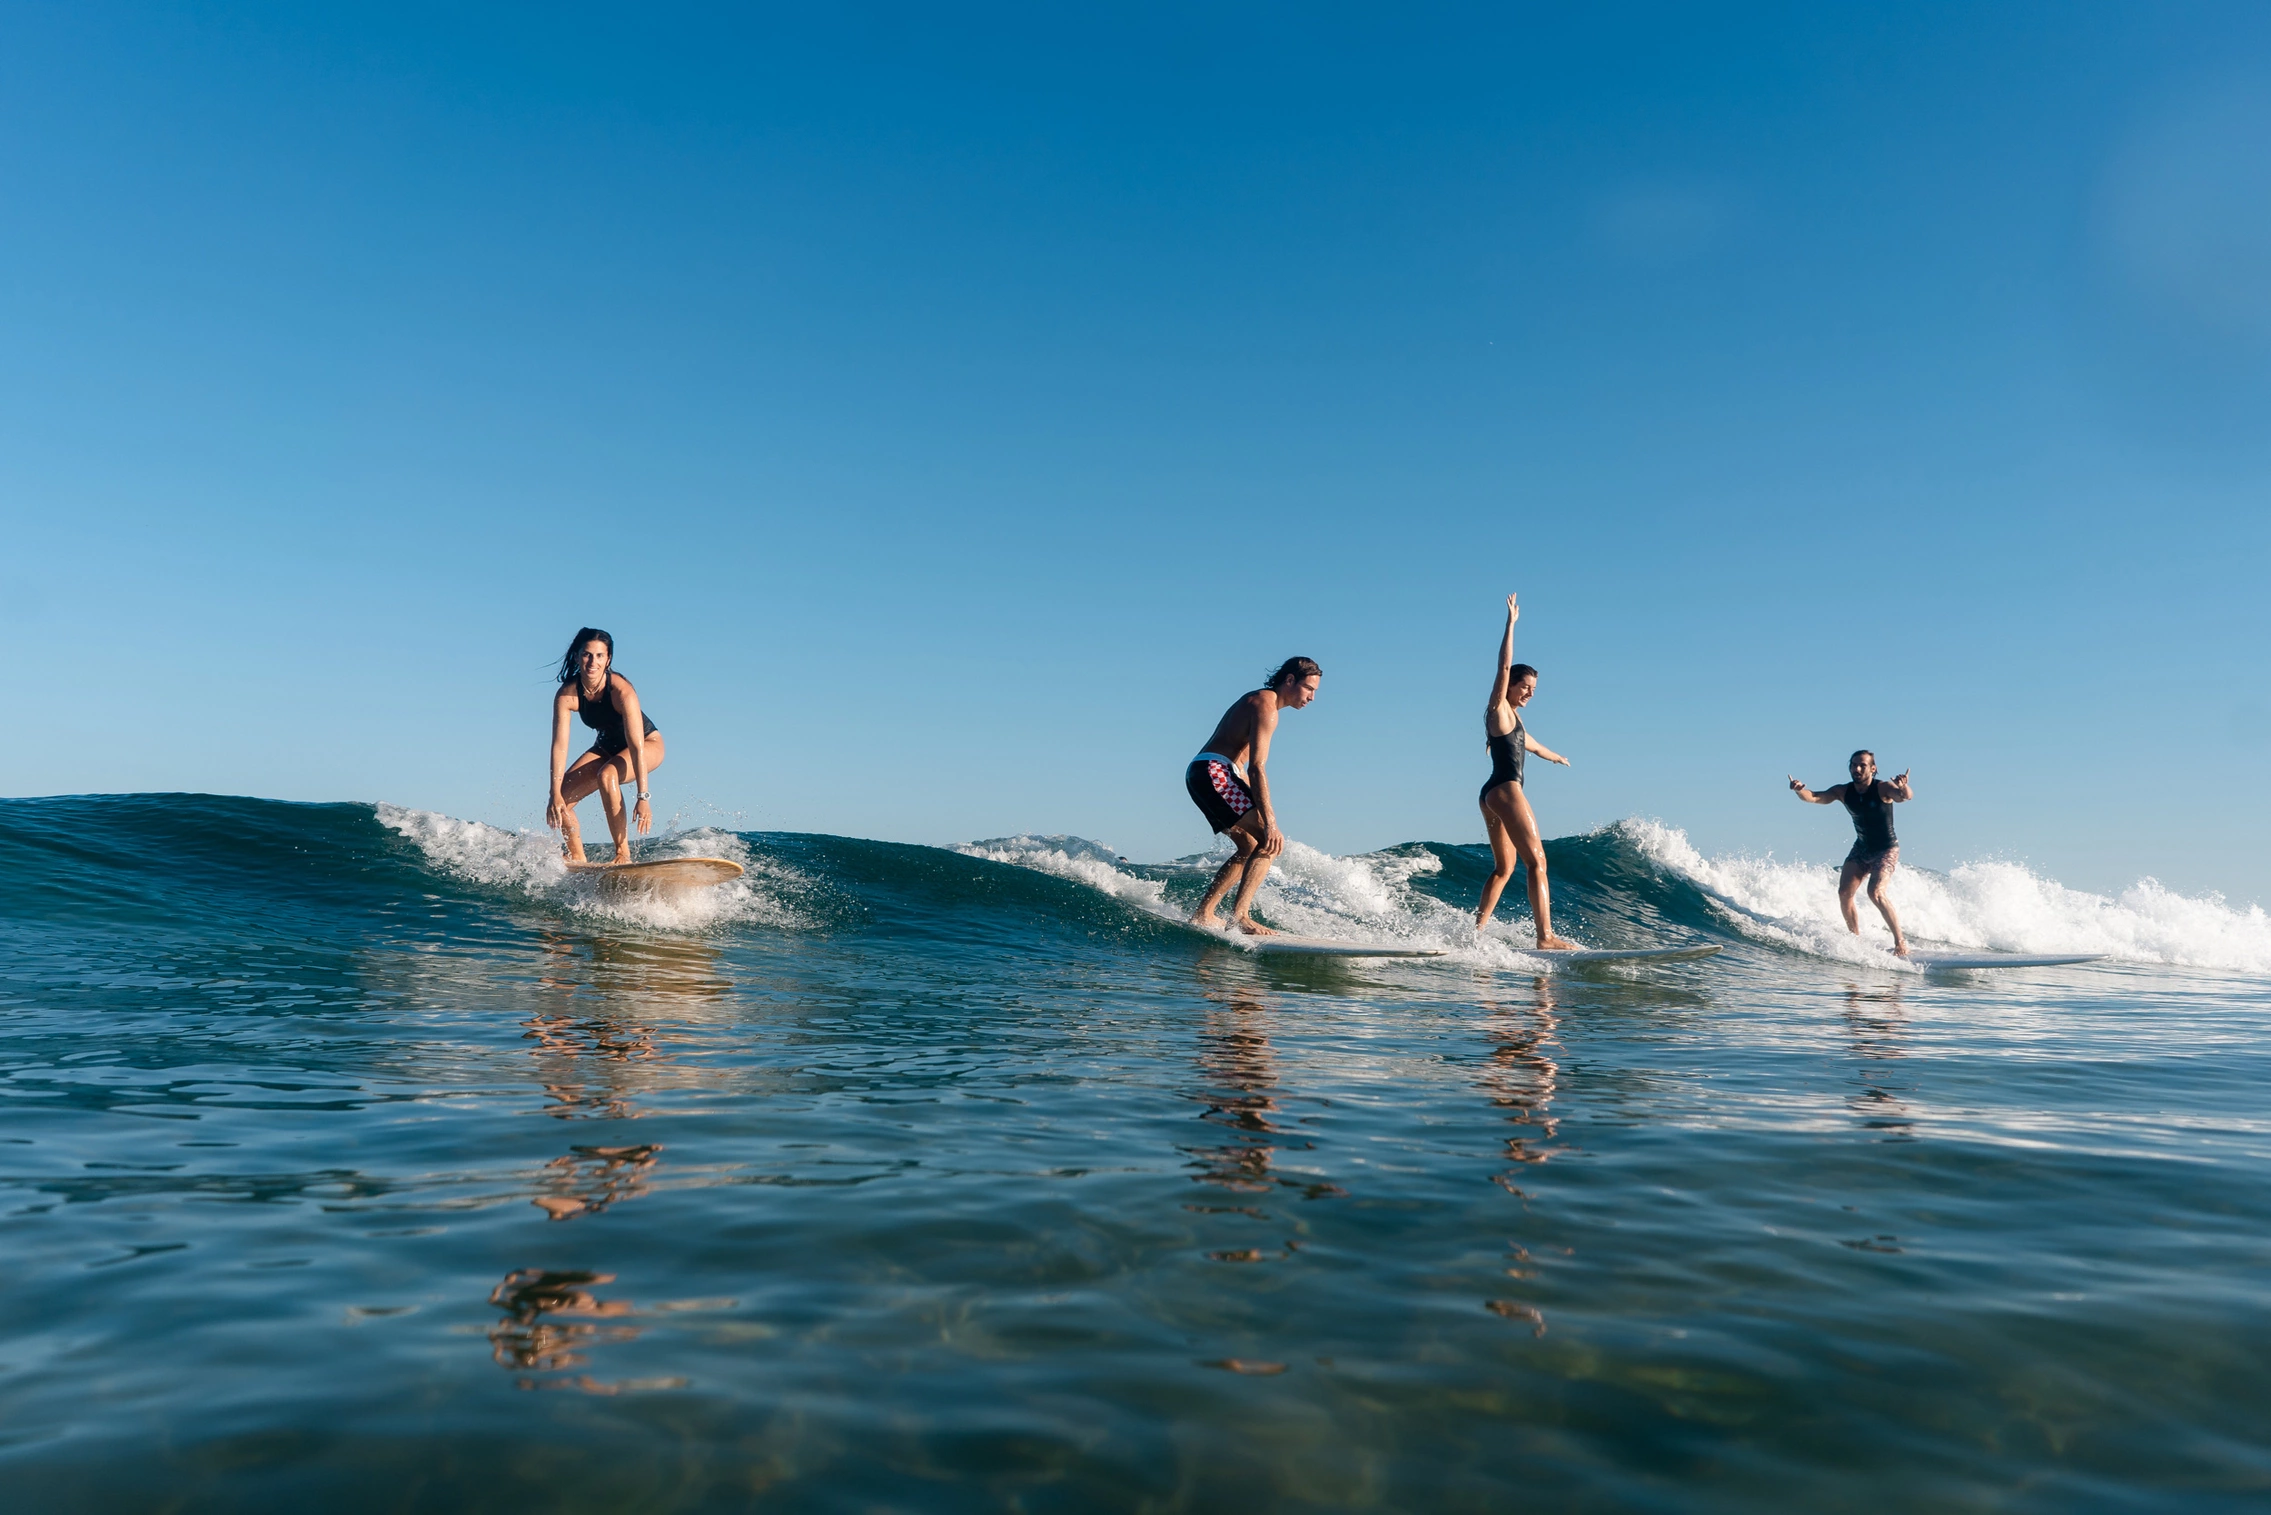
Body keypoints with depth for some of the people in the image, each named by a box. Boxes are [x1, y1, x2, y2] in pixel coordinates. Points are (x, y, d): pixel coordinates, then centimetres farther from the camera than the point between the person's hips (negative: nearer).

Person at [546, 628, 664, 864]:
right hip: (608, 747, 5)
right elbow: (559, 745, -23)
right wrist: (555, 794, -31)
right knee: (561, 800, -8)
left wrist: (643, 796, -41)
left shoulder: (621, 691, -33)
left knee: (607, 775, -34)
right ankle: (577, 858, 12)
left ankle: (623, 853, -27)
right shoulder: (566, 695, -21)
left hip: (648, 744, -5)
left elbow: (637, 745, -36)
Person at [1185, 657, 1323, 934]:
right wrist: (1269, 823, -26)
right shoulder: (1266, 706, -10)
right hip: (1212, 771, -10)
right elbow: (1257, 767, -21)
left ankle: (1202, 914, 15)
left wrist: (1257, 809, 26)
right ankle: (1240, 915, -21)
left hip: (1200, 775, 10)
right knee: (1271, 841, -15)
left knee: (1250, 847, 16)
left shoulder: (1257, 701, 22)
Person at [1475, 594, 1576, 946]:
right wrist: (1511, 623, -15)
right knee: (1536, 860, -15)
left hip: (1492, 795, 10)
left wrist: (1554, 756, 60)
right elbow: (1504, 667, -14)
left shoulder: (1514, 718, 23)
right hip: (1505, 789, -10)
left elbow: (1530, 744, 42)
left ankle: (1477, 930, 13)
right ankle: (1545, 937, -22)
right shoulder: (1499, 709, -2)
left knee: (1504, 868, 13)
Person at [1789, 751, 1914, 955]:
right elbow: (1815, 797, -19)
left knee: (1875, 892, -23)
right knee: (1844, 893, -8)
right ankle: (1856, 939, 8)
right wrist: (1799, 790, -42)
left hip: (1887, 850, -5)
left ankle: (1900, 940, -13)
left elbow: (1906, 796, -38)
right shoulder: (1843, 792, -7)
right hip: (1861, 848, 5)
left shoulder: (1883, 788, -19)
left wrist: (1903, 788, -63)